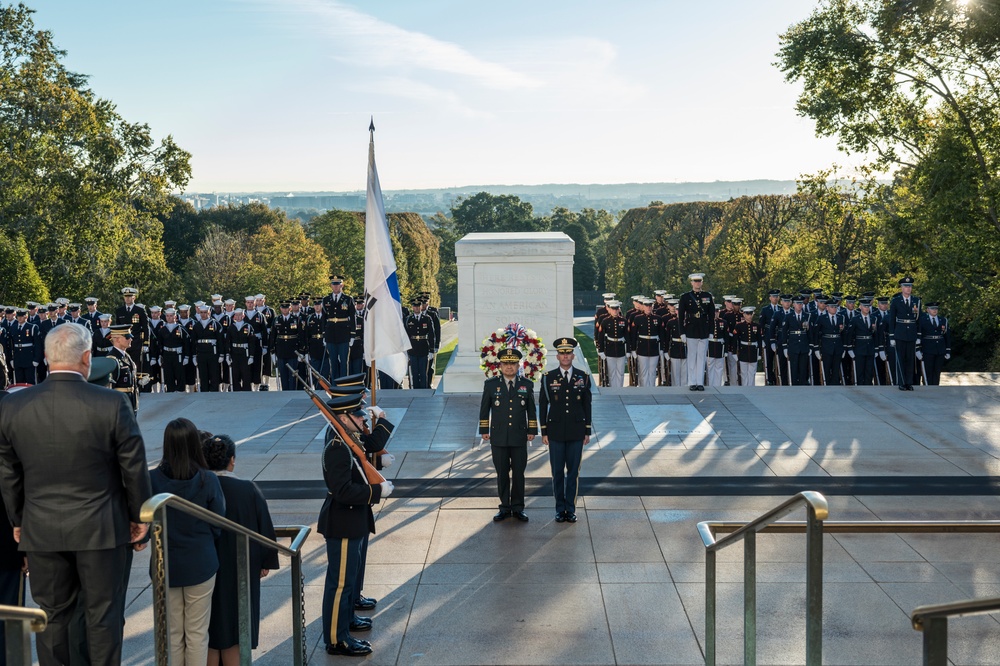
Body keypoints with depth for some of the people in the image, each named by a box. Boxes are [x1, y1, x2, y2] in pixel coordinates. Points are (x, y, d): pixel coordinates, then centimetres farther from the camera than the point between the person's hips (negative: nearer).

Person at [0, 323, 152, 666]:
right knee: (103, 617, 9)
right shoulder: (113, 404, -15)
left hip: (41, 531, 3)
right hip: (101, 530, -3)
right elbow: (134, 468, -7)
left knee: (52, 615, 15)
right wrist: (139, 516, 7)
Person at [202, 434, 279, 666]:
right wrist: (265, 563, 9)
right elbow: (265, 529, -5)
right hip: (239, 573, 0)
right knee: (234, 628, 13)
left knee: (208, 634, 13)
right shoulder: (248, 490, -13)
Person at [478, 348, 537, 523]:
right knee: (502, 474, 5)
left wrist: (532, 431, 5)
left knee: (518, 474, 4)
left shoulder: (527, 385, 4)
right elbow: (484, 409, 7)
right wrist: (484, 431, 4)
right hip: (498, 438, 0)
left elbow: (531, 410, 9)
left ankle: (518, 508, 15)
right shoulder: (491, 384, 2)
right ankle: (505, 507, 15)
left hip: (519, 438, 0)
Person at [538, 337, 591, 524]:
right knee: (557, 471, 4)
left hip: (576, 433, 1)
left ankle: (571, 509, 14)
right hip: (555, 432, -1)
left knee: (573, 471, 5)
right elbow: (542, 405, 3)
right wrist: (544, 432, -1)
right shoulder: (548, 377, 0)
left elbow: (587, 405, 6)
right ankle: (560, 509, 15)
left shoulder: (583, 377, 3)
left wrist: (587, 431, 4)